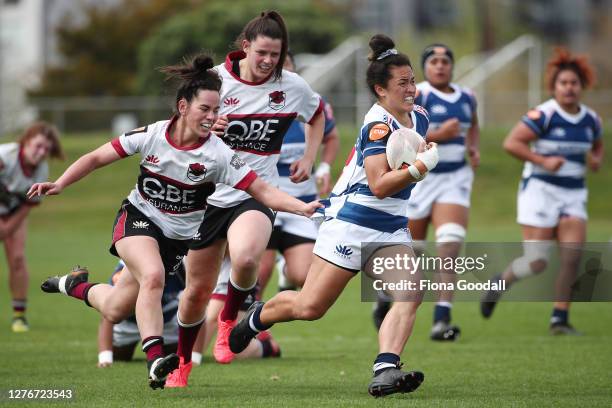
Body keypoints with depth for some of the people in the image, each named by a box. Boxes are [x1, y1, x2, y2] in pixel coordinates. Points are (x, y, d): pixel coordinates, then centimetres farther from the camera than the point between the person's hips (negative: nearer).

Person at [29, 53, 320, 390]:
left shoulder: (218, 154, -18)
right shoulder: (151, 135, -14)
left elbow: (262, 191, -21)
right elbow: (96, 158, -4)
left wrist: (304, 208, -35)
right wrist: (59, 185, -14)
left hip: (180, 236, 1)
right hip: (138, 219, -1)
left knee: (114, 310, 1)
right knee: (153, 274, -33)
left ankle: (77, 286, 34)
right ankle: (155, 362, -34)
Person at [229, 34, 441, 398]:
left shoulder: (419, 117, 7)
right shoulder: (378, 125, -18)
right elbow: (379, 185, -28)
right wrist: (420, 167, -35)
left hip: (392, 229, 7)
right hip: (353, 222, -7)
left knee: (411, 294, -19)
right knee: (311, 307, -2)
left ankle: (386, 371, -28)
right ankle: (259, 316, 28)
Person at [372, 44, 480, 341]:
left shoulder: (466, 98, 10)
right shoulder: (415, 96, -11)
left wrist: (473, 148, 11)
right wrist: (438, 135, -26)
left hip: (455, 178, 4)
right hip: (419, 179, -4)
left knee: (450, 245, -16)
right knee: (410, 250, 8)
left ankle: (441, 321, -19)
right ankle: (385, 301, 38)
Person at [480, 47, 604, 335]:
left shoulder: (591, 120, 6)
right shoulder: (544, 115, -13)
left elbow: (597, 146, 25)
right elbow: (511, 143, -15)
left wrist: (596, 160, 2)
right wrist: (543, 161, -22)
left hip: (573, 194, 5)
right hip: (540, 190, -5)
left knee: (572, 256, -9)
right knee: (537, 262, -9)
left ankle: (560, 319, 0)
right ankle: (500, 284, 21)